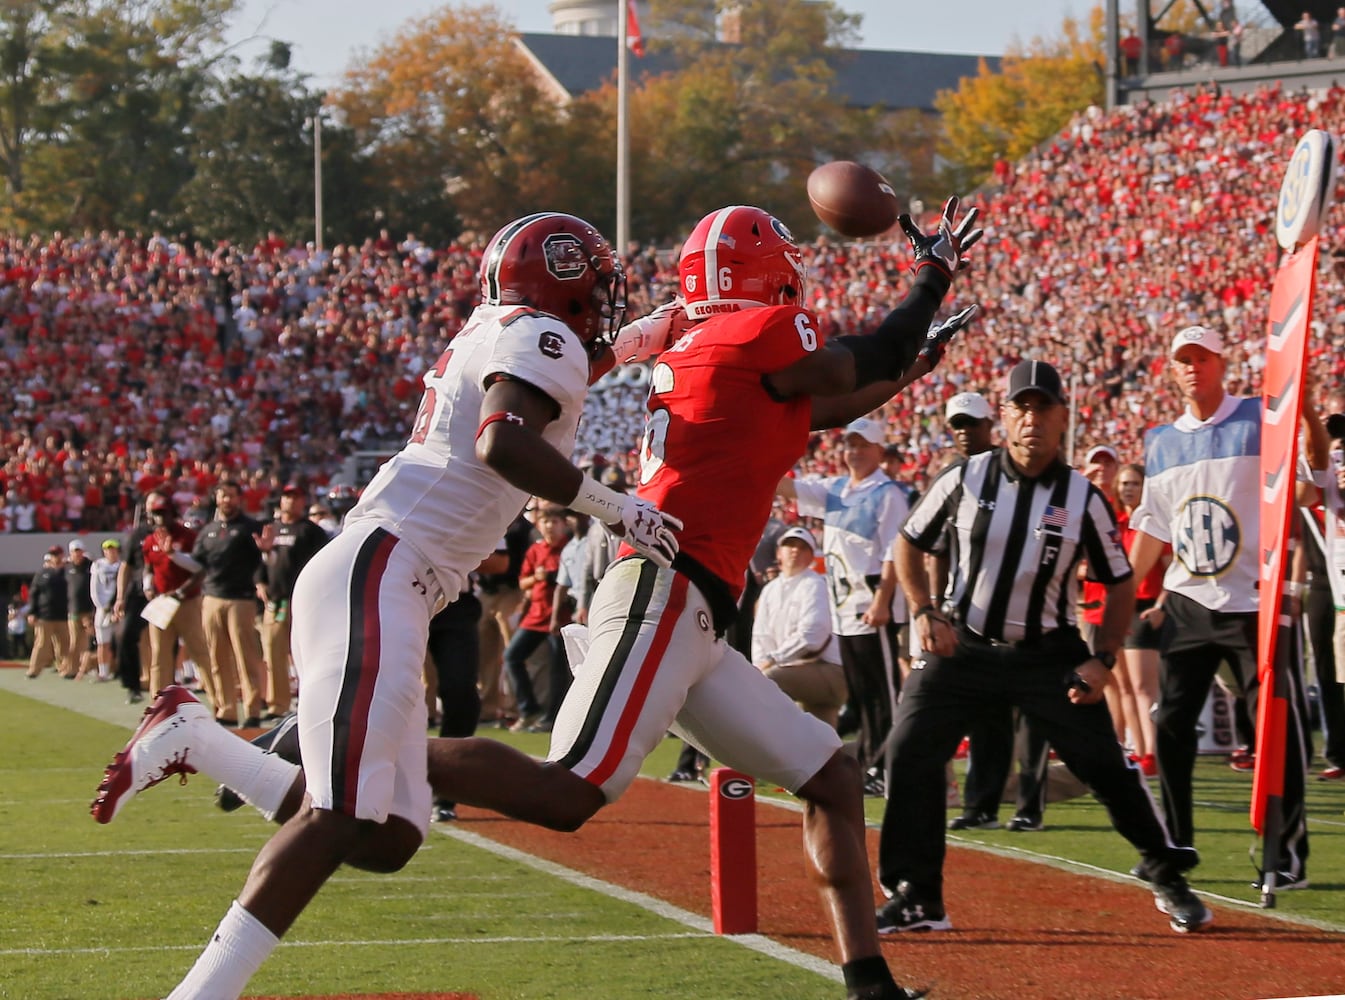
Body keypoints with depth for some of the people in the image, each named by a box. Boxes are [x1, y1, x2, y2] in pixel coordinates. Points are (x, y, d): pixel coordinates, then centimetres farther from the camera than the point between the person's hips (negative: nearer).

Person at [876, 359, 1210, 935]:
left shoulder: (1084, 499, -6)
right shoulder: (964, 480, -6)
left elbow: (1120, 583, 4)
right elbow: (910, 545, 8)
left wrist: (1103, 661, -5)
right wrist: (926, 614, -5)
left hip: (1048, 655, -1)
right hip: (964, 647, 1)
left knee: (1105, 764, -4)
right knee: (911, 754, -11)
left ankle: (1165, 876, 17)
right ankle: (916, 899, -2)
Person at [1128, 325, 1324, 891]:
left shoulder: (1260, 420, -2)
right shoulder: (1160, 442, 13)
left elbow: (1311, 481, -11)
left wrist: (1308, 411, -25)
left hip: (1252, 602, -5)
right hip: (1186, 605, 5)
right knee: (1171, 727, 3)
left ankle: (1290, 852, 1)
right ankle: (1175, 845, 14)